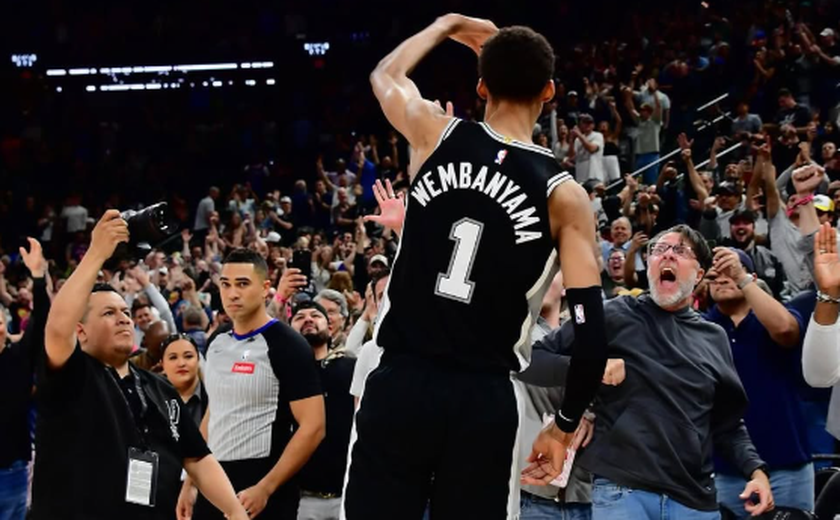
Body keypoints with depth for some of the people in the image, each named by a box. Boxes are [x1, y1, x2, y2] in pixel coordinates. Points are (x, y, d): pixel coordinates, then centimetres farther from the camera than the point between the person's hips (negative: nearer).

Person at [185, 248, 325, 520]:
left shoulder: (287, 345, -11)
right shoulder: (216, 343, 10)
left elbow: (313, 426, -16)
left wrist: (265, 489, -20)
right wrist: (190, 482, 15)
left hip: (262, 491, -7)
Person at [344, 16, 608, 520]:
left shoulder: (435, 132, 2)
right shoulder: (565, 196, -2)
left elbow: (385, 74, 27)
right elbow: (592, 335, -5)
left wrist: (449, 24, 41)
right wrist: (565, 426, 8)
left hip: (401, 382, 1)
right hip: (485, 399, -1)